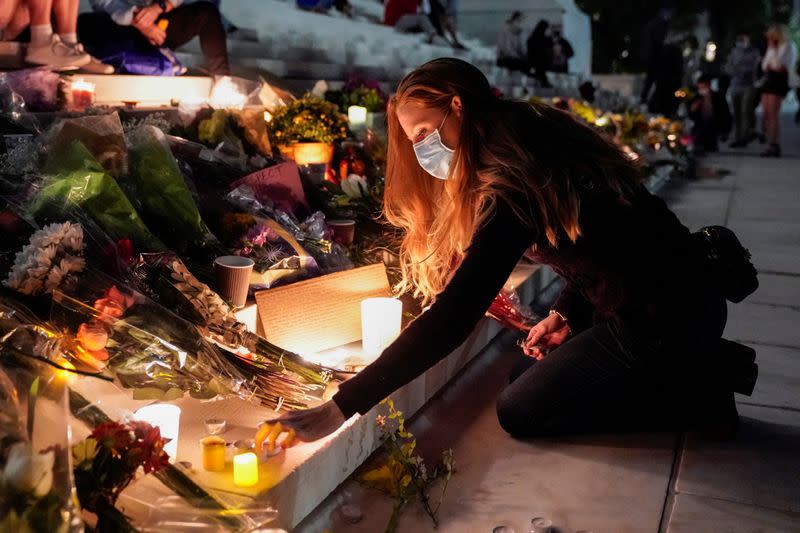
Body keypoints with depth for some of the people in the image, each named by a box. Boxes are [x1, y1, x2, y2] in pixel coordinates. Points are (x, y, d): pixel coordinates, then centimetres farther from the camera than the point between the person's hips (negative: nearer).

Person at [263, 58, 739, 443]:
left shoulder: (512, 182, -25)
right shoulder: (535, 138, 4)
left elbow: (451, 318, -31)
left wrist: (343, 406, -30)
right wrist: (569, 313, 3)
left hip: (662, 319, -9)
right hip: (681, 294, 9)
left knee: (520, 413, 3)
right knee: (528, 377, 20)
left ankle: (698, 399, 3)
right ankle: (693, 366, 17)